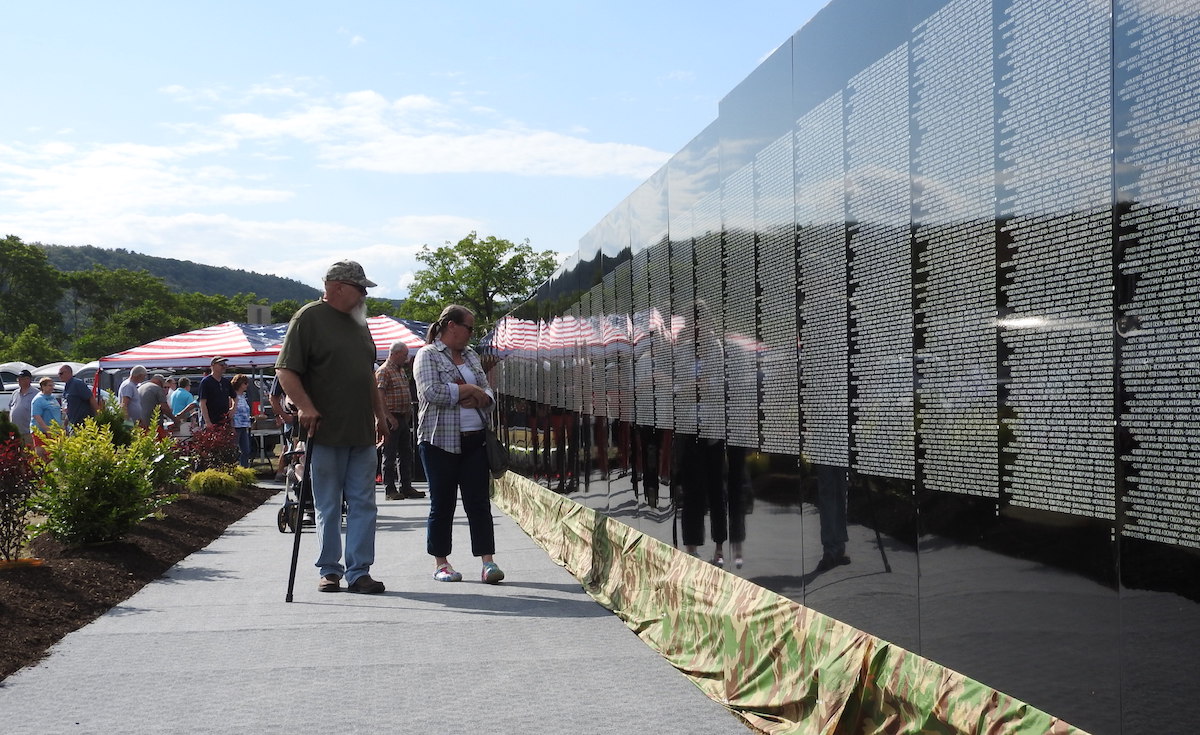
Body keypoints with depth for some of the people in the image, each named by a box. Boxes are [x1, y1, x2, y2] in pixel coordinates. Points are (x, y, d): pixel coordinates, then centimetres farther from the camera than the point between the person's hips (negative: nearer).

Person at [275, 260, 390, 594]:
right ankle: (329, 571, 13)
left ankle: (359, 572, 7)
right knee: (328, 507, 3)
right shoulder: (309, 318, -4)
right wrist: (305, 406, -21)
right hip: (325, 431, -6)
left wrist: (380, 414, 23)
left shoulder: (358, 323, 18)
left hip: (362, 433, 6)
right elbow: (285, 370, -10)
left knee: (363, 504, 3)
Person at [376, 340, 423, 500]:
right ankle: (390, 490, 1)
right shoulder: (384, 371, -11)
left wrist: (409, 410, 16)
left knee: (406, 454, 11)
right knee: (390, 455, -3)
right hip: (392, 418, -9)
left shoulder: (401, 370, 17)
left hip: (403, 418, 9)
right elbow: (379, 396, -18)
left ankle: (406, 487, 17)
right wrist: (390, 417, -21)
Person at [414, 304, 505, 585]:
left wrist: (479, 398, -7)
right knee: (442, 503, 3)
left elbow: (488, 391, 17)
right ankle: (441, 563, 14)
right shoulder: (428, 355, -4)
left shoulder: (470, 355, 17)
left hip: (474, 439, 5)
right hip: (440, 440, -5)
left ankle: (487, 561, -2)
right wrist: (468, 390, -9)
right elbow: (430, 392, -18)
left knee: (479, 501, 0)